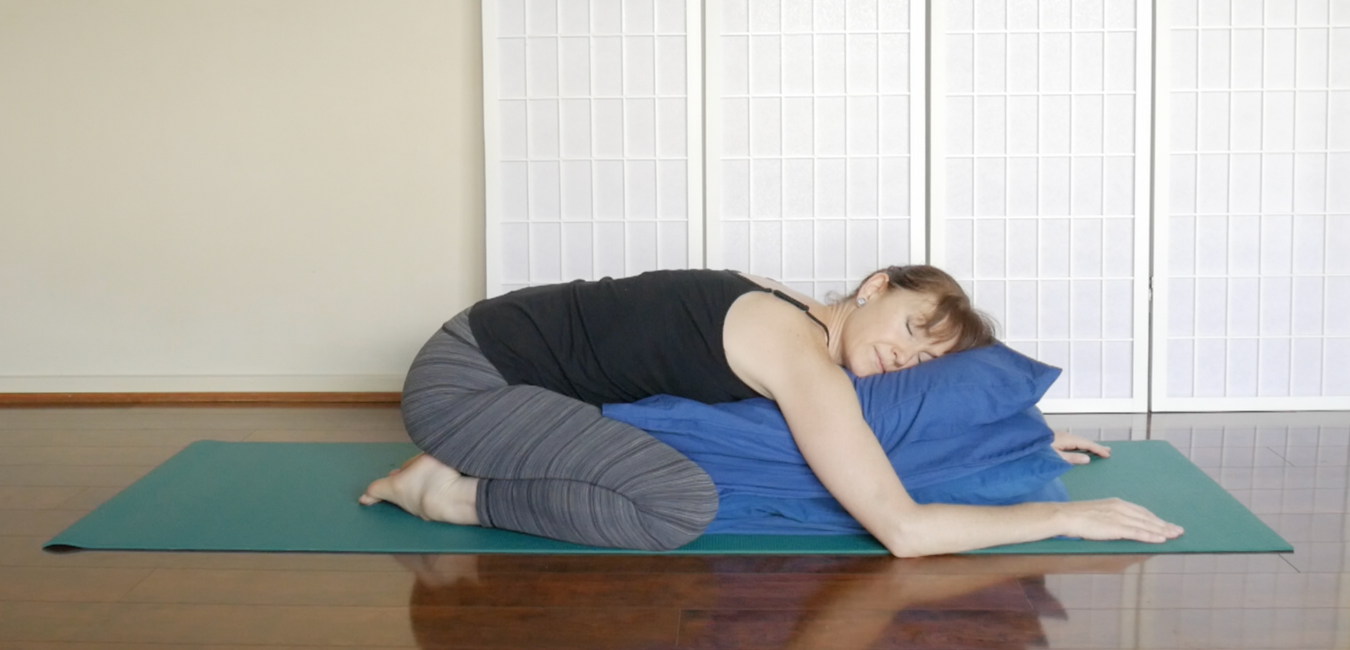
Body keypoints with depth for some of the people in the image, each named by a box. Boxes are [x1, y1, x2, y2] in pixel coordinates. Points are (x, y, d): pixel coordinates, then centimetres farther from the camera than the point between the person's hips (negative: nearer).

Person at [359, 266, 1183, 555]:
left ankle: (466, 467, 21)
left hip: (501, 359, 10)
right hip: (464, 379, -10)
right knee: (683, 503, -28)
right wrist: (1066, 516, -18)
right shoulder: (802, 356, -21)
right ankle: (453, 492, -9)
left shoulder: (790, 315, 7)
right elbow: (904, 530, -26)